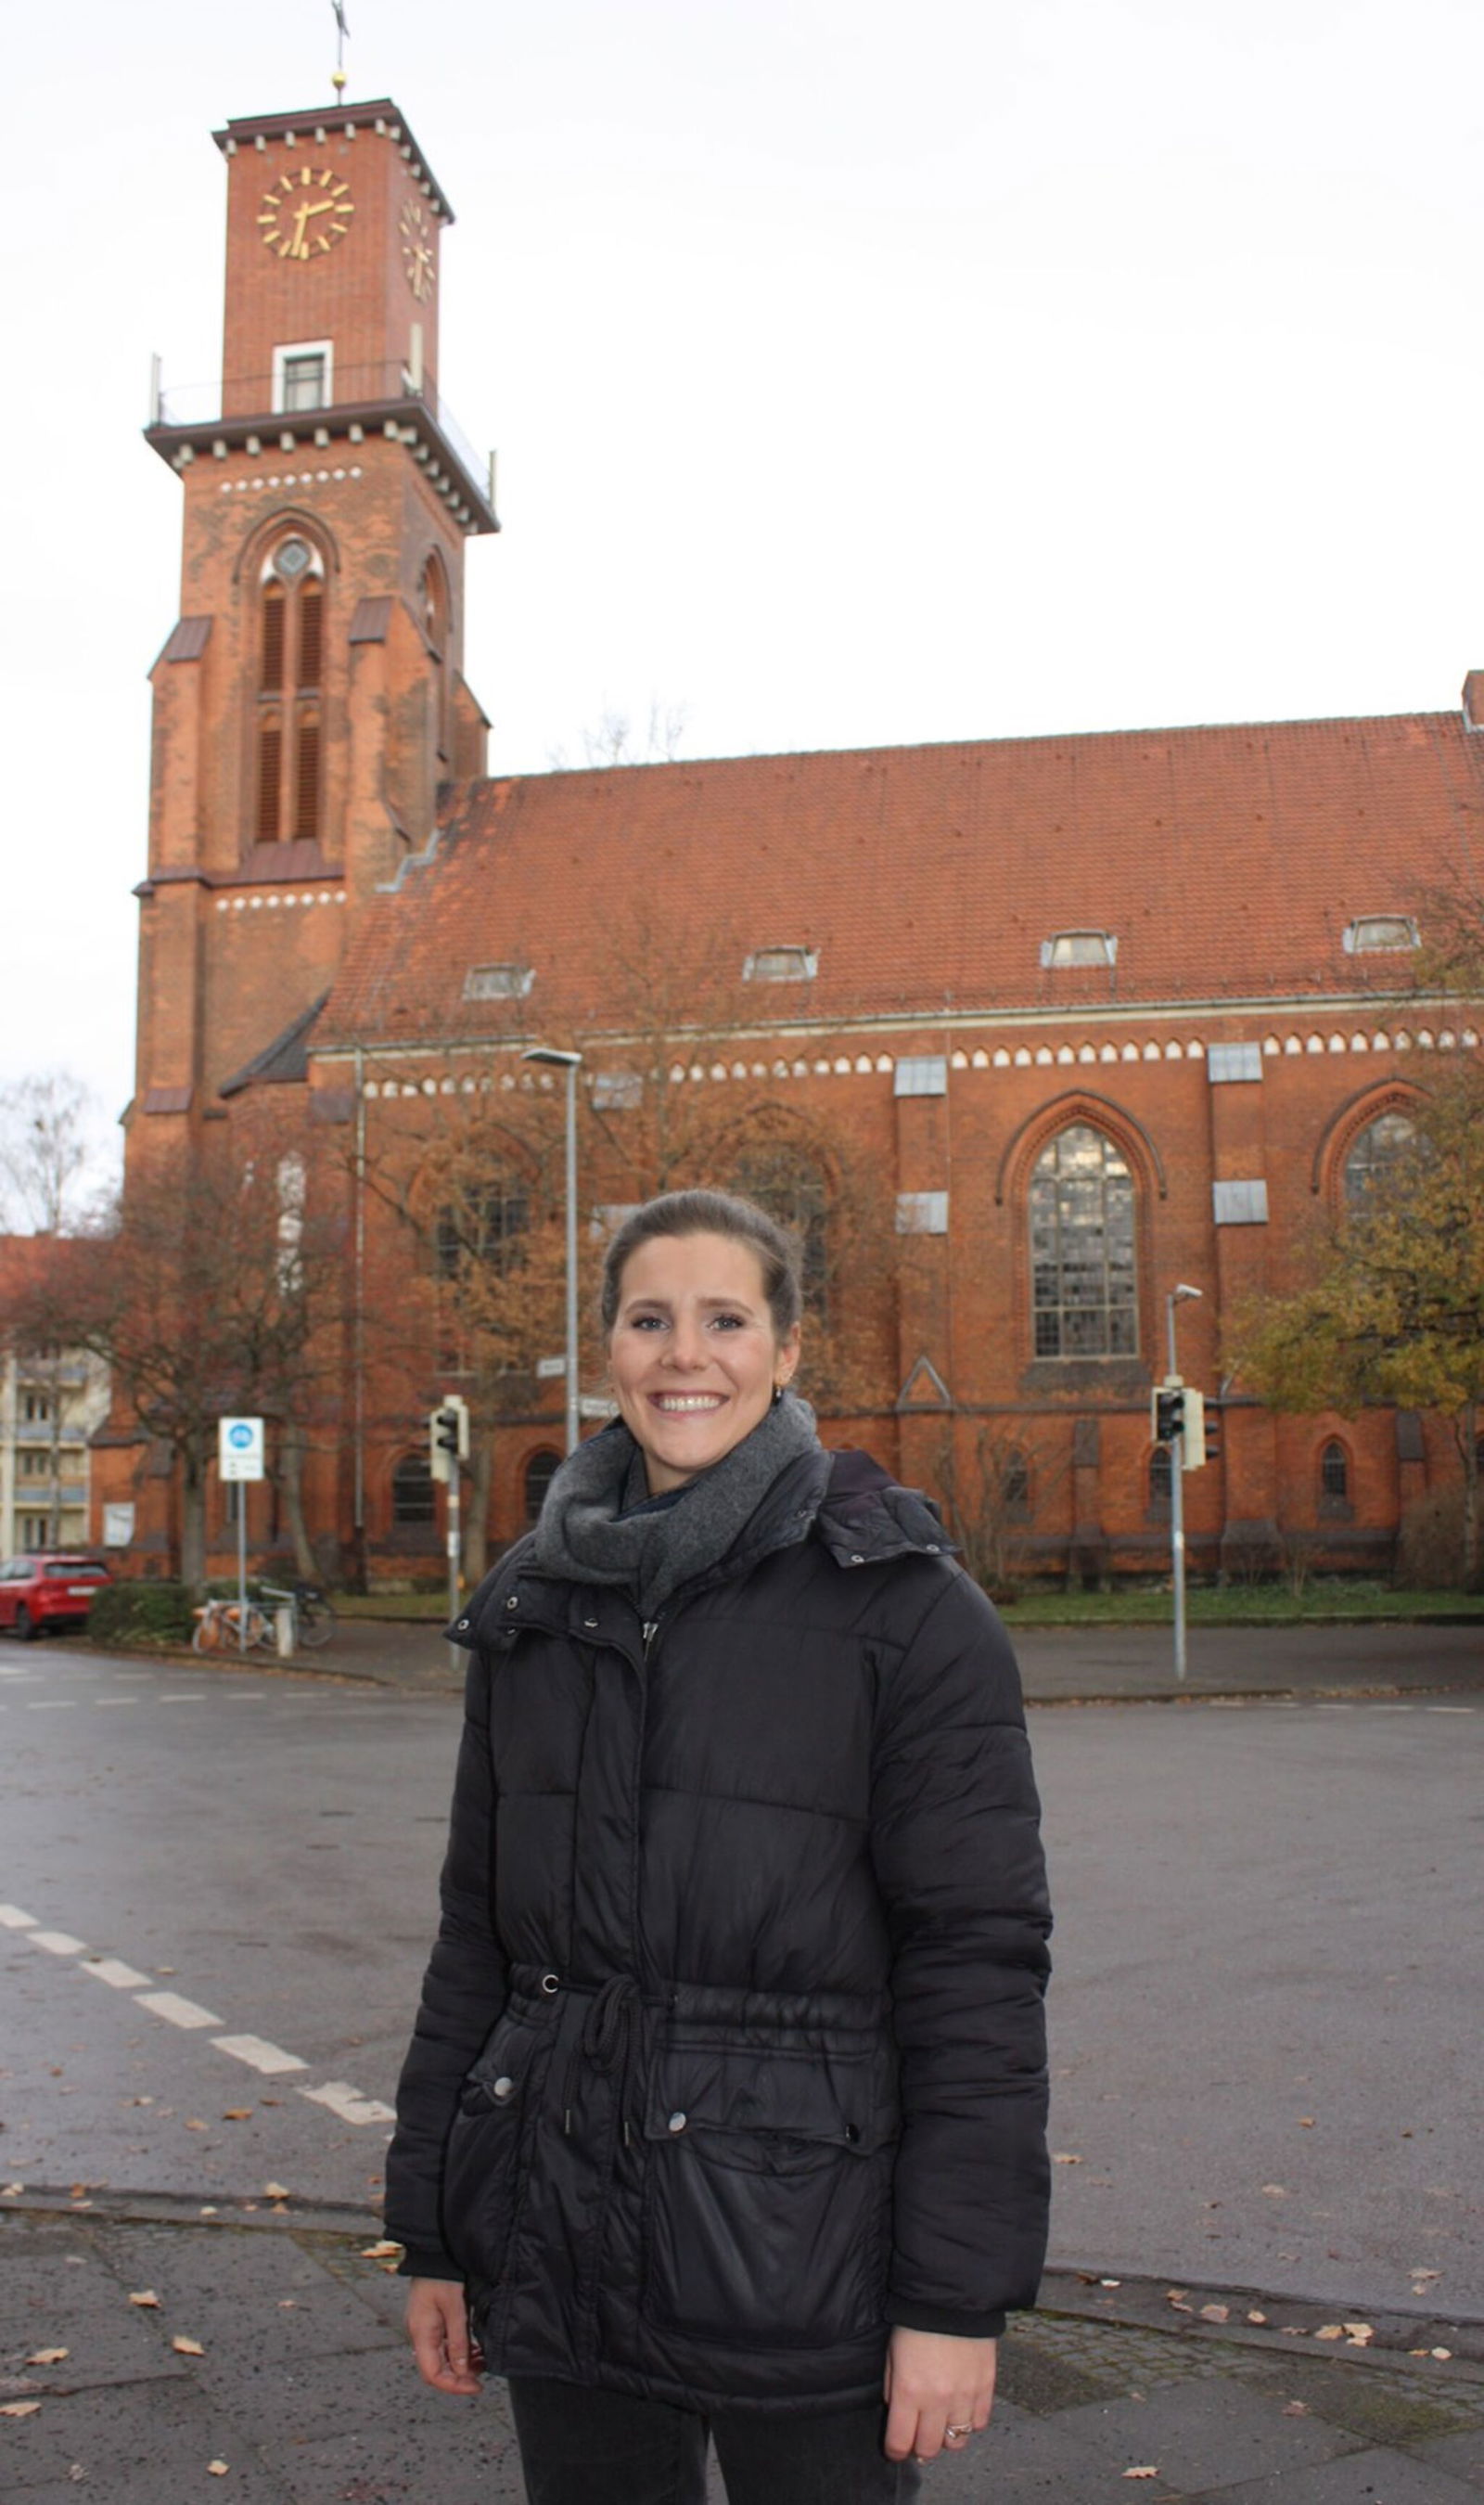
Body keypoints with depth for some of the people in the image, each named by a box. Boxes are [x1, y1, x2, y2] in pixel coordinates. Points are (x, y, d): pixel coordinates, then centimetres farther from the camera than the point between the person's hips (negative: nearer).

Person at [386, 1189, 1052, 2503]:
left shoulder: (903, 1603, -9)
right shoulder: (533, 1604, 6)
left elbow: (977, 1960, -11)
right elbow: (478, 1934, 10)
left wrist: (958, 2295, -12)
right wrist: (432, 2232, 11)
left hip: (806, 2244, -4)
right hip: (564, 2245, 4)